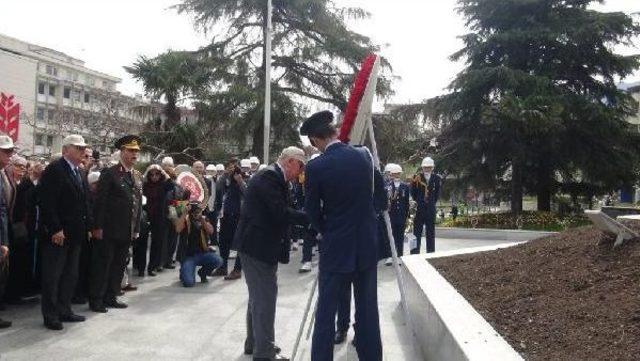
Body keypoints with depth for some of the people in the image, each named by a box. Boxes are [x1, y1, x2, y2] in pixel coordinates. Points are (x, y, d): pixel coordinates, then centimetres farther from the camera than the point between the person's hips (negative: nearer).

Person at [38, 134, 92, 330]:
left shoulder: (79, 173, 15)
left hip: (76, 234, 9)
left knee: (70, 275, 15)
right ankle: (50, 315, 12)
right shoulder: (54, 169, -12)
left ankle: (64, 310, 25)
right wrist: (55, 229, -21)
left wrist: (88, 227, 10)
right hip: (57, 234, -8)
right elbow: (47, 202, -19)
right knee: (52, 276, 3)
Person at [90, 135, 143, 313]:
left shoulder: (138, 176, 12)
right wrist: (98, 227, -15)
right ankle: (96, 299, 11)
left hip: (128, 231, 7)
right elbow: (100, 202, -11)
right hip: (109, 230, -6)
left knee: (119, 265, 12)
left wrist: (137, 228, 10)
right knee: (103, 264, 2)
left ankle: (111, 297, 23)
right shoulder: (109, 173, -8)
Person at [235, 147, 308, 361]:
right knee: (265, 297, -6)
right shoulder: (270, 177, -17)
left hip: (259, 244, 11)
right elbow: (281, 213, -24)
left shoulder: (272, 176, 15)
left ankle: (254, 343, 30)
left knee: (259, 296, 18)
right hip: (258, 246, -11)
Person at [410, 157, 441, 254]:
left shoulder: (436, 178, 1)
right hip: (419, 209, -1)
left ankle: (431, 254, 16)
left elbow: (437, 193, 10)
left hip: (431, 209, 1)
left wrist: (432, 203, 6)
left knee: (431, 233, 8)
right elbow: (413, 193, 6)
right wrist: (418, 202, 4)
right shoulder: (417, 178, -2)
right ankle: (414, 254, 7)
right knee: (417, 232, 3)